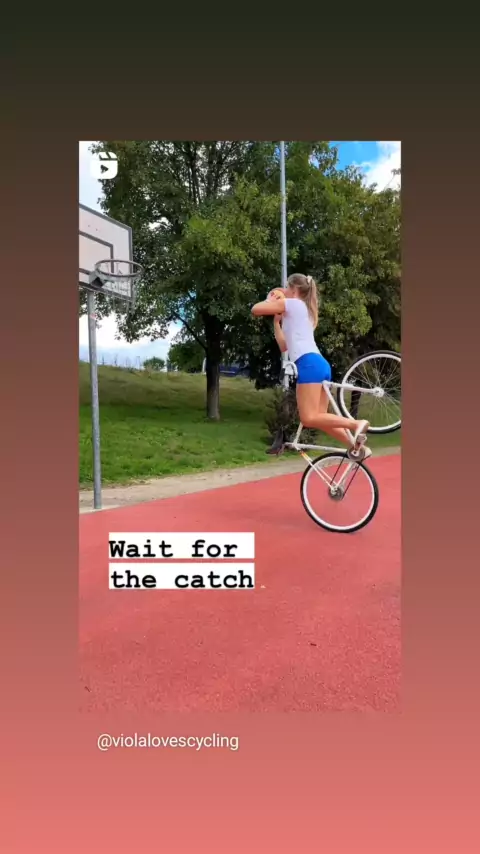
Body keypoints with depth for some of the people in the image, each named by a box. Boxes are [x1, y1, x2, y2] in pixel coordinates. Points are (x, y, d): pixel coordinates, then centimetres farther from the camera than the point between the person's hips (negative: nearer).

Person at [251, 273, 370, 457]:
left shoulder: (293, 304, 6)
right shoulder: (304, 310, 32)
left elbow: (255, 310, 1)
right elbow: (284, 345, 30)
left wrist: (270, 300, 20)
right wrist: (277, 320, 31)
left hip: (309, 363, -9)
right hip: (320, 364, 10)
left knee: (309, 419, -14)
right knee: (319, 417, 9)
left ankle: (355, 424, -19)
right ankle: (356, 446, 6)